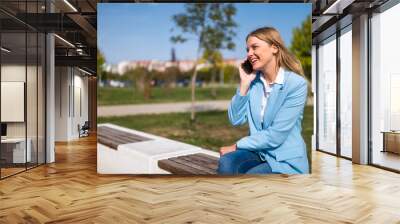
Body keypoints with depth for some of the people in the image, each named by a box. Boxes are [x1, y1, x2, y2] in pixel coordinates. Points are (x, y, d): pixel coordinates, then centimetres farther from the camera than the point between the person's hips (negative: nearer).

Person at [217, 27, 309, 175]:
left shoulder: (296, 84, -14)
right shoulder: (253, 81, 3)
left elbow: (276, 135, -18)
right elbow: (236, 120, -3)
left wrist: (237, 146, -12)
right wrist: (244, 84, -9)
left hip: (286, 160, -4)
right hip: (258, 152, 4)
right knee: (226, 163, -26)